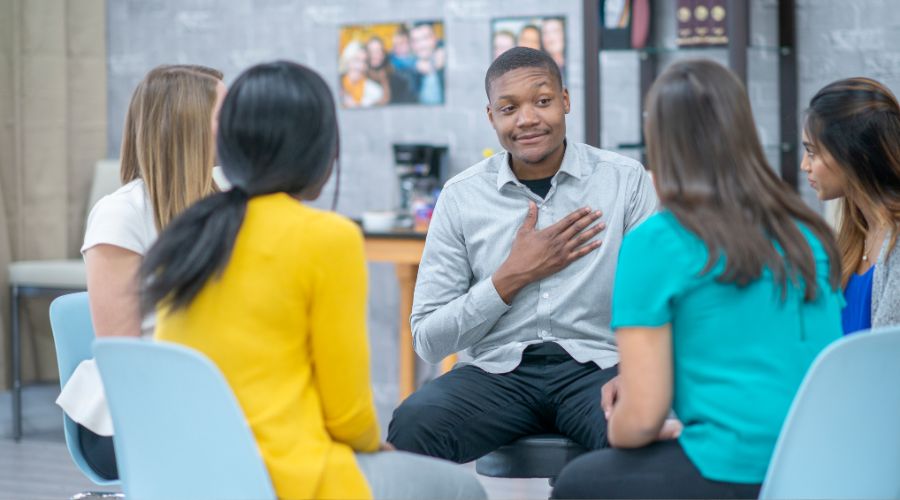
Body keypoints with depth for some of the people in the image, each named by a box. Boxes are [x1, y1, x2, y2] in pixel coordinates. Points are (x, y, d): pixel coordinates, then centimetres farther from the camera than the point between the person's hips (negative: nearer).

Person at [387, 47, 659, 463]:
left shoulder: (626, 180, 4)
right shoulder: (461, 197, 6)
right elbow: (428, 339, 4)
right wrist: (513, 277, -6)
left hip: (595, 366, -1)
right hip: (498, 371, 2)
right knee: (412, 425, -30)